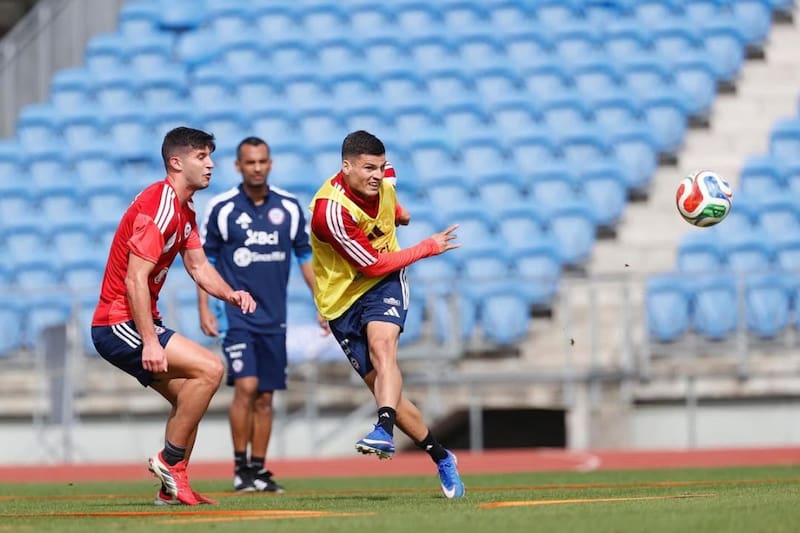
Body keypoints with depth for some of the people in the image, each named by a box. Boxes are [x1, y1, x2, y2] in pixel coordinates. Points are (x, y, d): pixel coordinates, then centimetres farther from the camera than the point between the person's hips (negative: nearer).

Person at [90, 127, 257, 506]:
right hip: (119, 324, -11)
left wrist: (230, 294, -6)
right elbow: (135, 279, -24)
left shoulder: (185, 211, 14)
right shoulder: (159, 207, -18)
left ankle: (172, 488, 18)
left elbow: (198, 266, 14)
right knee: (209, 368, -19)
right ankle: (169, 460, -11)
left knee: (189, 396, 16)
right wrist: (149, 341, -28)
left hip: (133, 325, 11)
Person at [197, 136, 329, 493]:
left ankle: (258, 470, 13)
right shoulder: (221, 208, -4)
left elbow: (305, 257, 12)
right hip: (235, 314, -3)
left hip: (274, 317, 3)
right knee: (245, 386, -16)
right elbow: (204, 260, 1)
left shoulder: (289, 207, 5)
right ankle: (240, 468, -7)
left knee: (265, 397, 5)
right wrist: (204, 309, -7)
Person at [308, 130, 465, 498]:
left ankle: (385, 430, -48)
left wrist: (399, 213, 39)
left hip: (384, 284, 3)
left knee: (382, 346, -29)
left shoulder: (382, 181, -8)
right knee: (381, 384, -3)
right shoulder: (331, 210, -27)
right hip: (343, 299, -3)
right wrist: (428, 248, -10)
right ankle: (441, 458, 11)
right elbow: (374, 264, -20)